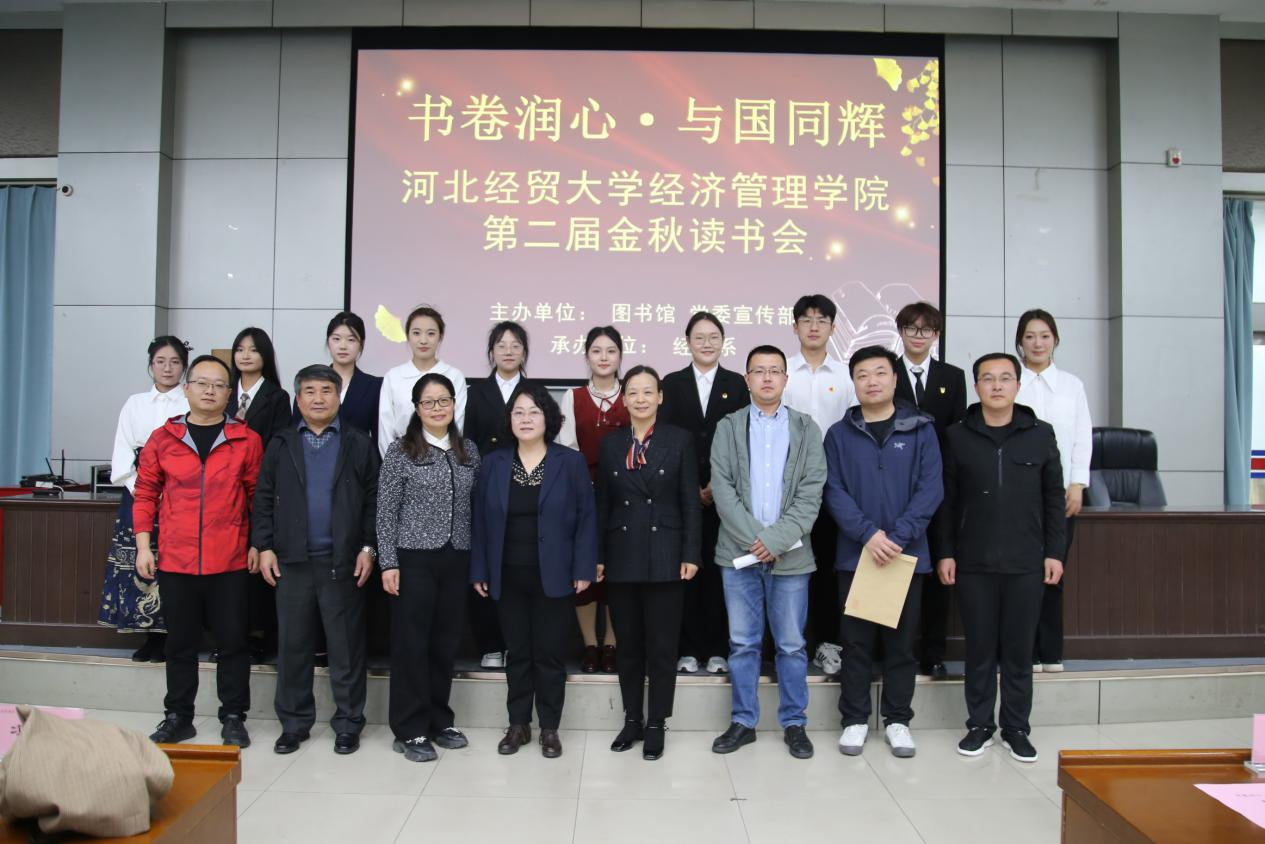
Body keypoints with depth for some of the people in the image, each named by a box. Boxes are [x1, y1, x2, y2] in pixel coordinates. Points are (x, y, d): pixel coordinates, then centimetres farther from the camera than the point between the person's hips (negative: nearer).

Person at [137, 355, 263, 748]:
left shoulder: (246, 439, 0)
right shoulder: (163, 438, 5)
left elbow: (258, 495, 3)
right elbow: (146, 494, 8)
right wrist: (143, 545, 2)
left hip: (231, 562, -1)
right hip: (175, 561, 2)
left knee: (232, 641, 6)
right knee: (180, 642, 13)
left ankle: (233, 717, 18)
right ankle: (178, 716, 26)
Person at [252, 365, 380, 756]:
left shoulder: (359, 444, 3)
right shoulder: (281, 444, 9)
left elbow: (374, 500, 1)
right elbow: (264, 499, 8)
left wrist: (369, 548, -6)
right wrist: (264, 547, 0)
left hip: (343, 562, -2)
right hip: (292, 561, 2)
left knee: (346, 647, 5)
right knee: (292, 645, 9)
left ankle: (348, 723, 17)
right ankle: (294, 723, 23)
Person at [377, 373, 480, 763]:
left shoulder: (469, 451, 7)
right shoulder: (401, 451, -4)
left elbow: (474, 506, 11)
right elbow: (386, 512, -5)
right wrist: (388, 563, -9)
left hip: (456, 559, 4)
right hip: (414, 558, -4)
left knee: (446, 641, 11)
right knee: (411, 643, 3)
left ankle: (439, 720, 26)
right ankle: (410, 730, 14)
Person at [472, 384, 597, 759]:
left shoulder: (571, 462, -2)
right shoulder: (494, 463, 5)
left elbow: (586, 518, -3)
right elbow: (482, 520, 6)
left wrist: (583, 569, -9)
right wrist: (479, 570, 2)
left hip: (553, 577, -2)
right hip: (508, 577, 2)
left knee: (550, 654, 6)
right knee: (517, 653, 11)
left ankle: (549, 728, 20)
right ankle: (518, 724, 25)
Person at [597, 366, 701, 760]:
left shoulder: (680, 440, -1)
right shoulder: (611, 444, 7)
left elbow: (691, 502, -2)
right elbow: (602, 505, 8)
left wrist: (691, 554, -8)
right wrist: (597, 557, 4)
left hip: (665, 557, -3)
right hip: (622, 558, 3)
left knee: (662, 646, 4)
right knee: (628, 645, 11)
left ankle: (656, 724, 17)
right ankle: (632, 719, 24)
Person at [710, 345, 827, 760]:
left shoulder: (806, 428, 5)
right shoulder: (728, 427, 5)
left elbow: (812, 492, -3)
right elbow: (721, 488, -3)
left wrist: (777, 539, -14)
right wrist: (753, 538, -13)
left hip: (790, 554, 0)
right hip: (739, 552, 1)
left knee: (791, 645, 7)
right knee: (742, 643, 8)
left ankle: (794, 723, 21)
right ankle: (743, 721, 21)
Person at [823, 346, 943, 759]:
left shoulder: (920, 429, 2)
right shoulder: (839, 434, 4)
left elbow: (931, 488, -5)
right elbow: (834, 492, -3)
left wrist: (898, 537, -16)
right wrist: (869, 533, -17)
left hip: (907, 554, 0)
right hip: (855, 554, 0)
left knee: (901, 642, 9)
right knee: (857, 642, 7)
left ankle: (898, 720, 23)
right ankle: (855, 719, 19)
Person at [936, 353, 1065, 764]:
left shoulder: (1041, 434, 3)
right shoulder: (957, 436, 1)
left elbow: (1053, 497, 6)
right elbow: (946, 500, 3)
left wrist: (1054, 552, 2)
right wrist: (945, 553, -1)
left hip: (1026, 562, 1)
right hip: (973, 562, 0)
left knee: (1019, 648, 8)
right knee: (979, 648, 8)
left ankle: (1016, 728, 22)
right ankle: (979, 725, 21)